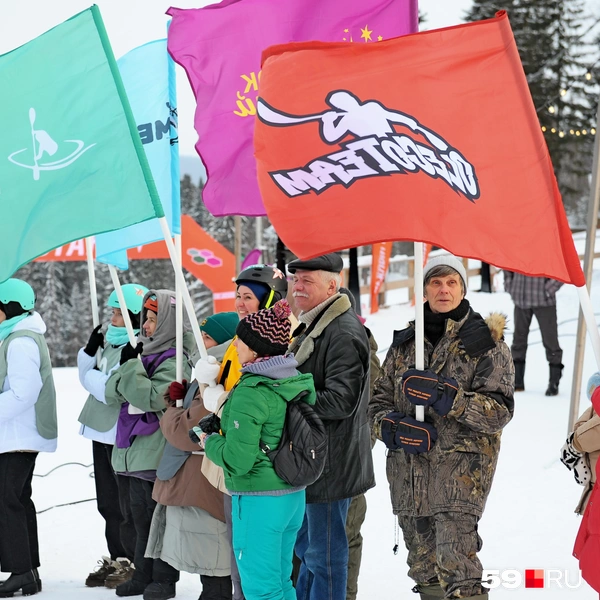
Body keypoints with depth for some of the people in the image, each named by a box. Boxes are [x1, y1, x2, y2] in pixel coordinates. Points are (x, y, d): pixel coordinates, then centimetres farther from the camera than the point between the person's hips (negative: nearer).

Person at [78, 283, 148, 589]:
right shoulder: (111, 342, 10)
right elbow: (87, 375, 16)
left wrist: (91, 376, -7)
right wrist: (90, 349, 1)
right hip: (103, 433, 9)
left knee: (128, 505, 1)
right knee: (108, 502, 17)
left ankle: (134, 563, 10)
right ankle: (116, 558, 28)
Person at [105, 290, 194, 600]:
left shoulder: (174, 361, -12)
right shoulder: (141, 350, 11)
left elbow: (154, 398, -24)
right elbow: (112, 394, 7)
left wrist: (133, 367, -20)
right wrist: (126, 367, -10)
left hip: (159, 455, -8)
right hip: (135, 452, 8)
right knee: (140, 516, 15)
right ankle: (143, 574, 24)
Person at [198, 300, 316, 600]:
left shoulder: (250, 394, -20)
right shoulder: (299, 383, 4)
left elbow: (237, 459, -22)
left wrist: (210, 442, -2)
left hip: (258, 501, -8)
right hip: (294, 496, 8)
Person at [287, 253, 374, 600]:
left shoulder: (344, 333, -19)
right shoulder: (312, 326, 14)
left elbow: (340, 401, -25)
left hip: (331, 463, -10)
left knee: (324, 552, -1)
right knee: (306, 544, 21)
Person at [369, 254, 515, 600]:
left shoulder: (485, 341, -1)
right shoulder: (405, 342, 13)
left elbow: (500, 410, -8)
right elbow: (379, 400, 14)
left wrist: (448, 398, -23)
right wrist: (395, 428, -8)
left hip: (461, 467, -5)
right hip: (408, 469, 5)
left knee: (455, 565, -18)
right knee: (425, 571, 10)